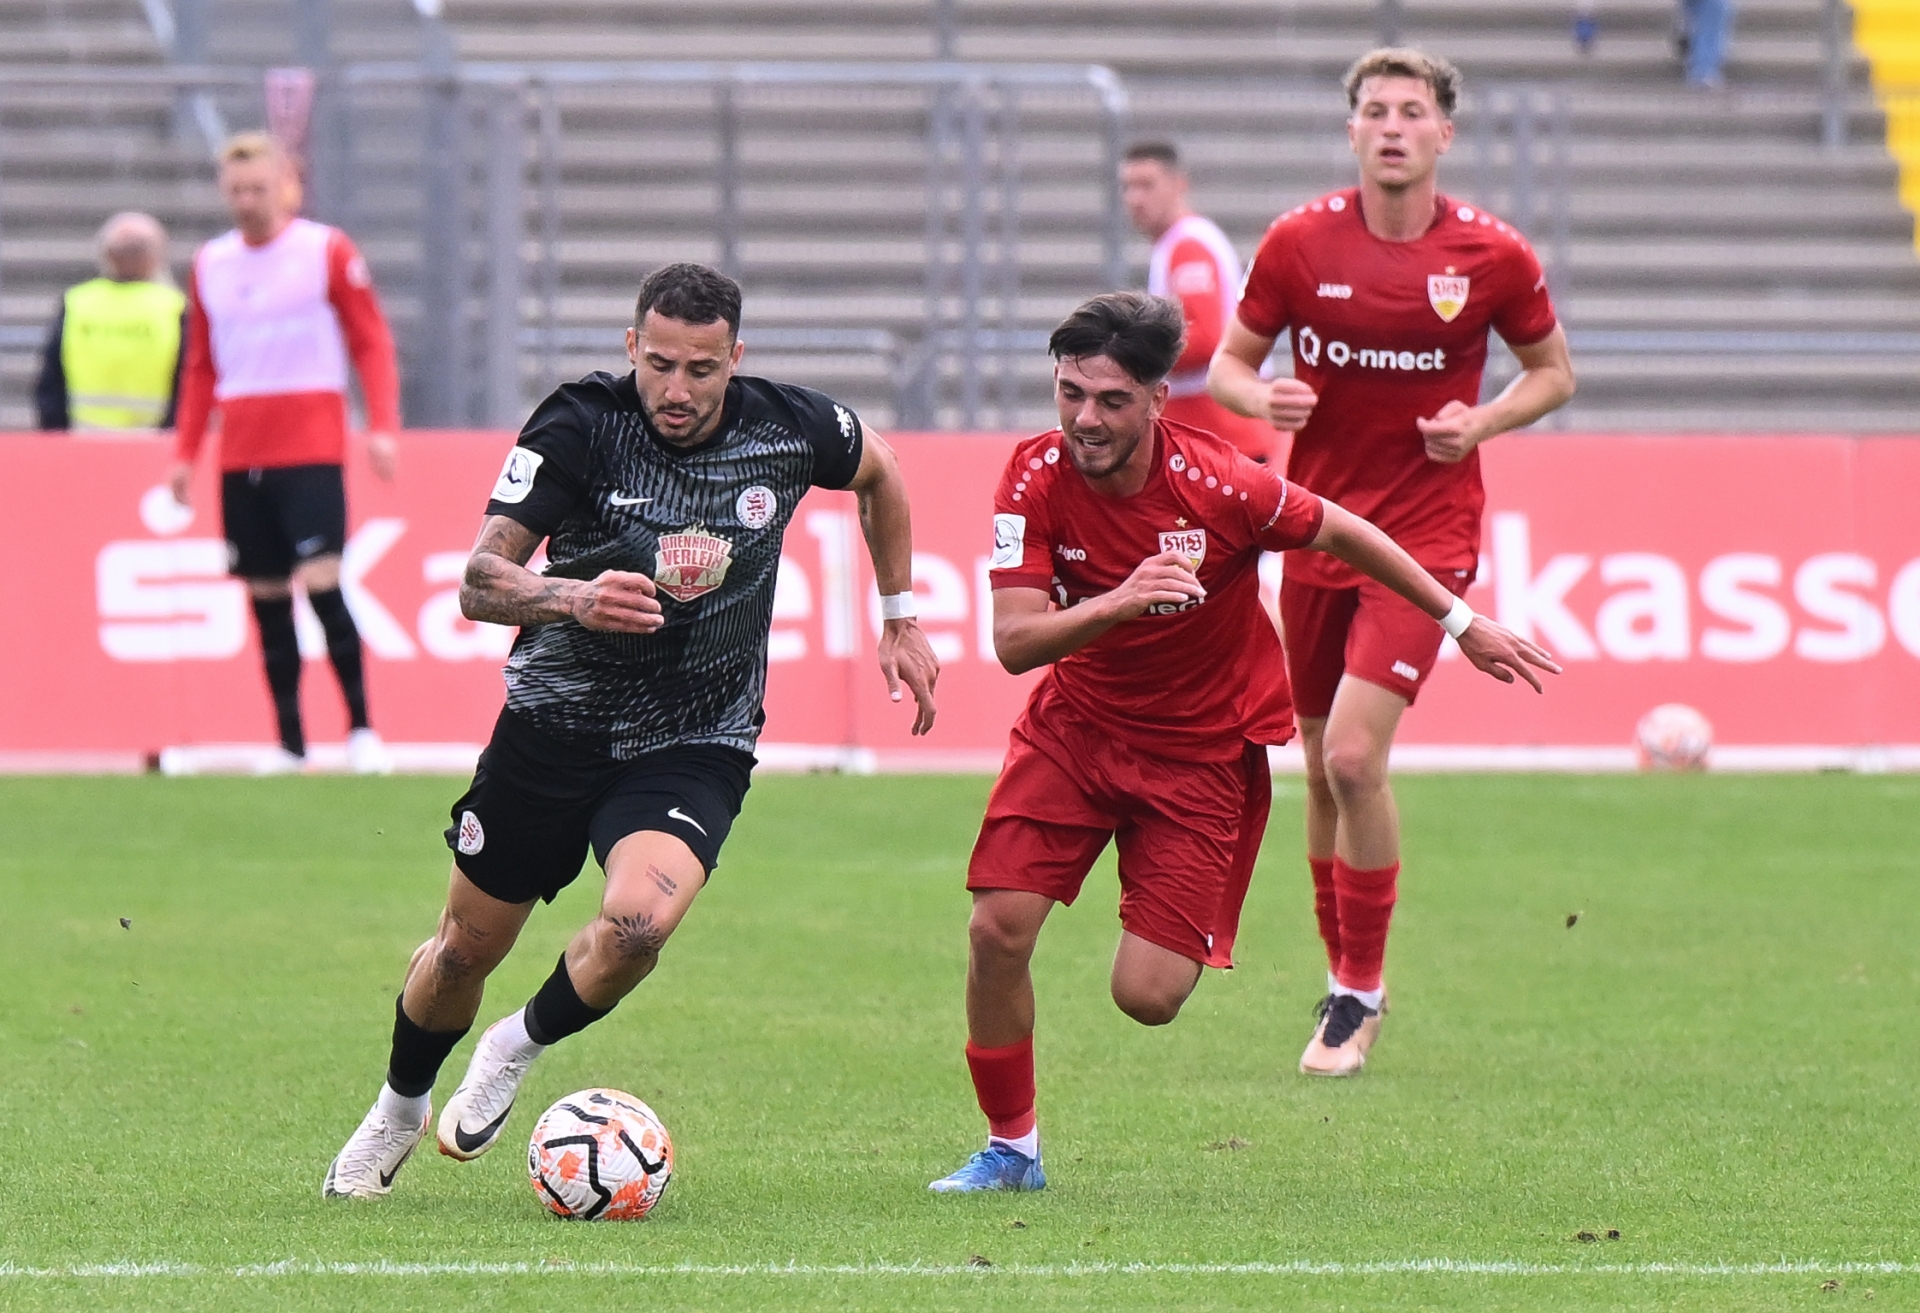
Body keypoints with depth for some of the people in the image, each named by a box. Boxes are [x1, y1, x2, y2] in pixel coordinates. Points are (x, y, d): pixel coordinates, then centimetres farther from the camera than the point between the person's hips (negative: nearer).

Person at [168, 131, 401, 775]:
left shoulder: (328, 251, 0)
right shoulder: (210, 265, 12)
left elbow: (372, 341, 0)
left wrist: (382, 426, -11)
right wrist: (186, 452, 13)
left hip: (312, 450, -4)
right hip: (240, 455, 4)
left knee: (322, 580, -15)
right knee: (266, 596, 3)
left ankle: (361, 729, -8)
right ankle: (289, 740, 9)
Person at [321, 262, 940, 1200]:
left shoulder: (787, 428, -10)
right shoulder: (580, 426, -17)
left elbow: (877, 471, 15)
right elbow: (478, 582, -22)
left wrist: (899, 619, 17)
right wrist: (574, 598, -42)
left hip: (696, 747, 0)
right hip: (553, 726, 0)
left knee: (636, 922, -28)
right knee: (466, 950, 10)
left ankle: (521, 1047, 3)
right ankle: (398, 1110, 42)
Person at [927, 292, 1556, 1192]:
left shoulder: (1219, 485, -24)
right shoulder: (1036, 479, -17)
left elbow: (1340, 534, -5)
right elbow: (1013, 643, -23)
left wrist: (1461, 624, 5)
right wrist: (1118, 604, -42)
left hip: (1205, 748, -2)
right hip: (1078, 722, 2)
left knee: (1147, 997, -8)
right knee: (998, 927, -14)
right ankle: (1011, 1147, 7)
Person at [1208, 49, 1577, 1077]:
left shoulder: (1493, 257, -5)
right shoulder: (1299, 242, -2)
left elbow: (1552, 371, 9)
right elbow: (1229, 362, 7)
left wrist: (1483, 422, -9)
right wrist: (1261, 397, -15)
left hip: (1426, 534, -3)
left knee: (1355, 757, -17)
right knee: (1324, 769, 9)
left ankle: (1360, 995, -3)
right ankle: (1343, 977, 27)